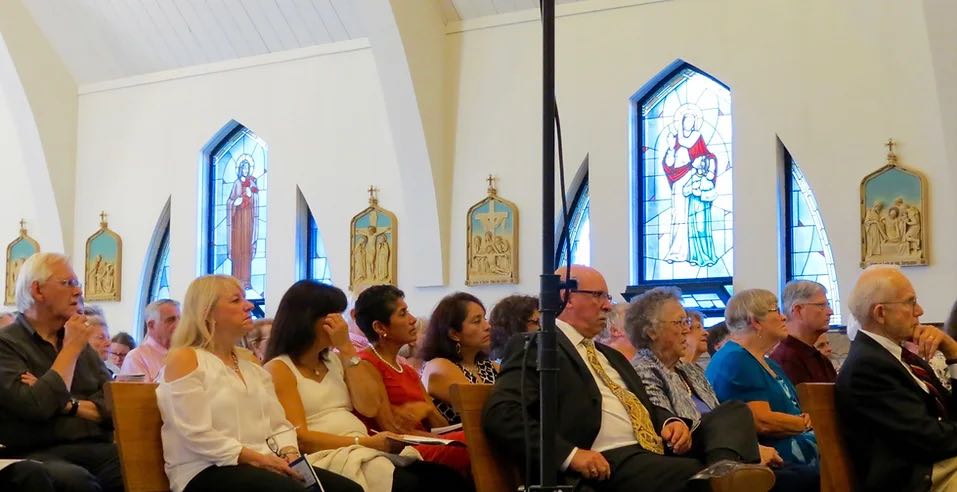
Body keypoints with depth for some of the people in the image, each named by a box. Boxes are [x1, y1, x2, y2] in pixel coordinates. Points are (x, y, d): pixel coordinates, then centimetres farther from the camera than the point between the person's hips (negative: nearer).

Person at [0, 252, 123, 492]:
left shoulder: (80, 341, 20)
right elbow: (36, 407, -16)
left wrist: (67, 403, -7)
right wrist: (71, 349, -5)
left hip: (95, 448, 5)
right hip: (38, 453, -5)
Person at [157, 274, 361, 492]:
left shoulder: (252, 366, 21)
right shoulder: (184, 359, -2)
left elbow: (279, 425, 17)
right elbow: (197, 435, -13)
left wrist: (290, 454, -5)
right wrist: (258, 458, -16)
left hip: (265, 466, 7)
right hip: (207, 472, -7)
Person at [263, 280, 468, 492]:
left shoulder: (335, 360, 21)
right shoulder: (279, 369, 1)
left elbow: (369, 408, 6)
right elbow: (299, 437, -10)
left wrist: (346, 348, 2)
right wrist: (365, 442, -17)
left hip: (368, 453, 6)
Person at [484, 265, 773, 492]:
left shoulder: (609, 355, 32)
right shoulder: (534, 347, 3)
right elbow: (500, 416, -10)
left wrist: (671, 422, 4)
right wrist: (571, 454, -21)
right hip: (611, 464, -9)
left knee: (734, 415, -17)